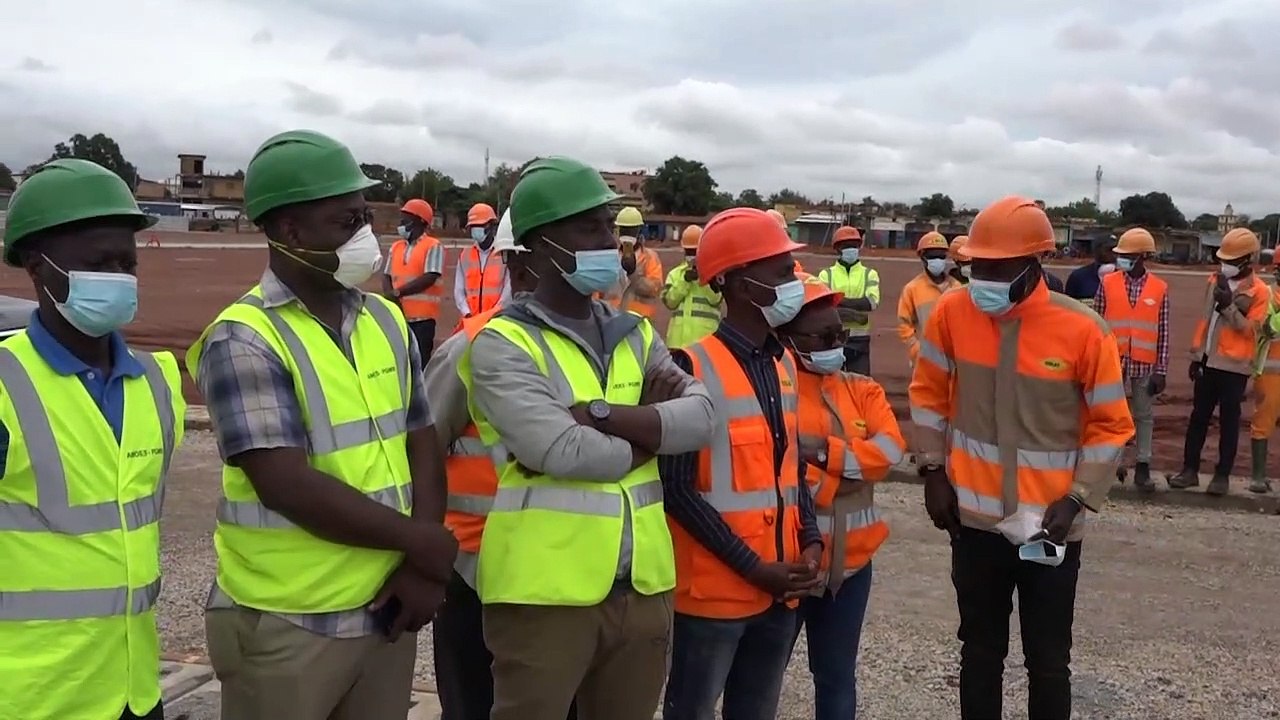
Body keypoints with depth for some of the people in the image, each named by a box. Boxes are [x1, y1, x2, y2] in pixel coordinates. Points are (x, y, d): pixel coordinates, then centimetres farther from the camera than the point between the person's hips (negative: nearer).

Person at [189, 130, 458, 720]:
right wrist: (423, 543, -13)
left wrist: (422, 567, -7)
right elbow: (288, 487, -20)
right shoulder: (244, 340, -13)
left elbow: (421, 445, 7)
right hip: (286, 624, -5)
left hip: (385, 607, 6)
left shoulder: (386, 321, 7)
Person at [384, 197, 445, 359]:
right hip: (398, 315, 6)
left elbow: (429, 278, -16)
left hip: (422, 316, -6)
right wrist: (392, 298, -11)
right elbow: (387, 277, 10)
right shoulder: (396, 247, 15)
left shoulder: (433, 247, -6)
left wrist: (398, 292, -12)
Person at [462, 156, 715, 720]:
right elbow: (565, 453, -22)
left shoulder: (635, 334, 11)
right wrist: (653, 428, -6)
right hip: (546, 591, -6)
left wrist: (596, 412, -18)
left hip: (643, 586, 6)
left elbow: (700, 417, -5)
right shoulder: (503, 344, -9)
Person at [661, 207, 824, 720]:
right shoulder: (694, 367, -15)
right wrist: (752, 566, -15)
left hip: (781, 589, 7)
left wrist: (810, 541, 0)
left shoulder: (785, 365, 8)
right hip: (715, 589, -7)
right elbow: (676, 487, -16)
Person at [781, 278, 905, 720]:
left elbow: (890, 451, -8)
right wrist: (843, 480, -13)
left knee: (838, 675, 18)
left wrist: (824, 451, -19)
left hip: (849, 559, 5)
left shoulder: (861, 390, 7)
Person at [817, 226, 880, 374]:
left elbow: (872, 301, -11)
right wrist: (855, 315, -17)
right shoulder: (826, 274, 4)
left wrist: (839, 301, -14)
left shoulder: (869, 274, 7)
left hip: (860, 340, 1)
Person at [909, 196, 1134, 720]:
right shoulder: (952, 312, -7)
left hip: (1051, 526, -2)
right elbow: (928, 393, 6)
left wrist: (1077, 500, -12)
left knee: (1047, 661, 12)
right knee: (980, 650, 18)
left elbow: (1111, 426, -5)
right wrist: (934, 470, 1)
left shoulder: (1083, 330, -14)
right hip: (974, 518, 2)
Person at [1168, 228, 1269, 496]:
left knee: (1228, 421, 2)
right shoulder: (1215, 280, 9)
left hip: (1234, 366, -5)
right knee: (1198, 417, 9)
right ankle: (1190, 469, 16)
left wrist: (1229, 306, -24)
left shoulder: (1259, 291, -7)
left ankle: (1223, 474, 10)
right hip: (1208, 361, 5)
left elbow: (1250, 329, -13)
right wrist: (1196, 355, 13)